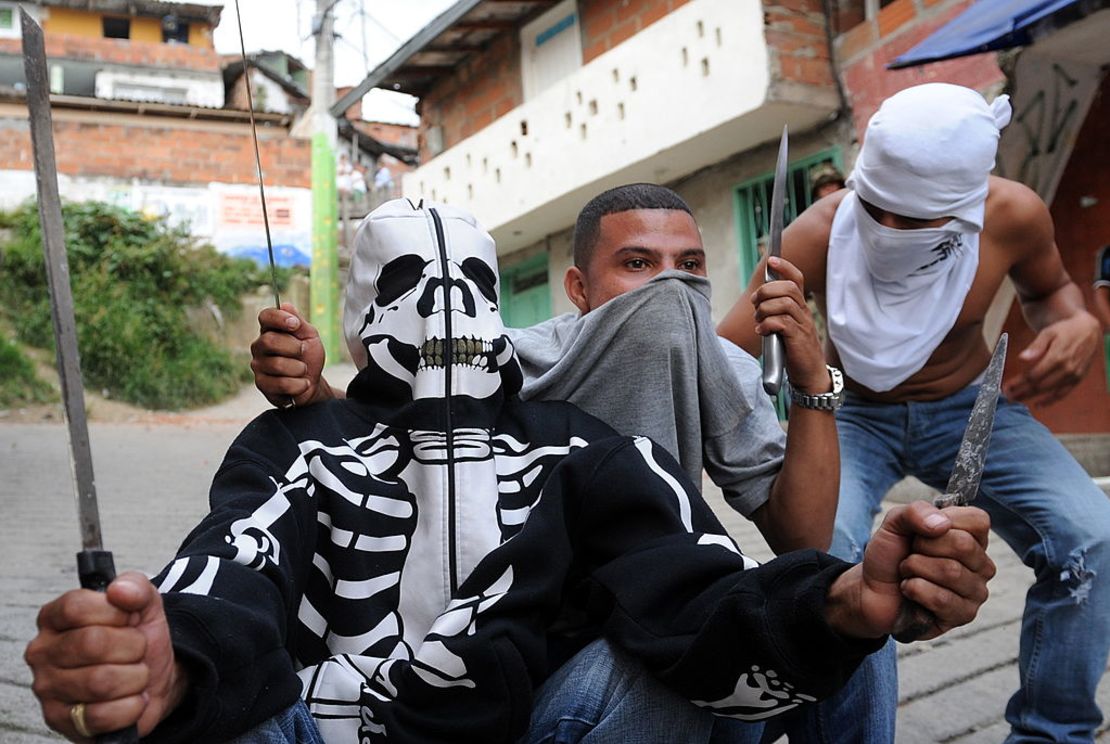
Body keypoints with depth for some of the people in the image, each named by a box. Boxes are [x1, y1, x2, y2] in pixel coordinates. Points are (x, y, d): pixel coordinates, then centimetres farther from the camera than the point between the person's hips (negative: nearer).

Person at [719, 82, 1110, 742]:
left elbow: (1049, 287, 3)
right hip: (856, 416, -2)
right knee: (824, 551, -32)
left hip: (969, 407, 2)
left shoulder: (1013, 215, -21)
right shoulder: (819, 234, -28)